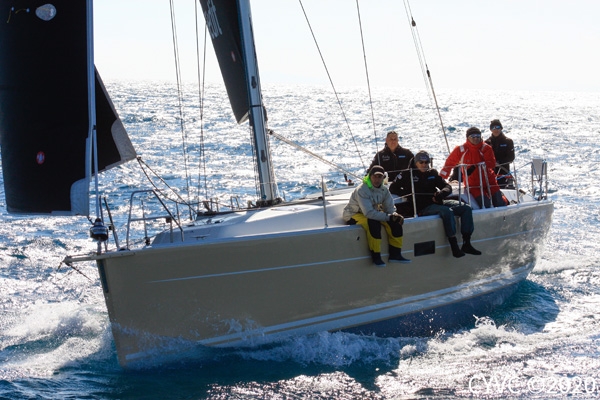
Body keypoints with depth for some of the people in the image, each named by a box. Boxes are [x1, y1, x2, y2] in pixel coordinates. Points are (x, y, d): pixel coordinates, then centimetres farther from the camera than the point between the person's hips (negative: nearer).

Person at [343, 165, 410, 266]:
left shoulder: (384, 190, -2)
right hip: (353, 215, -7)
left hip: (373, 213, 7)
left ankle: (395, 254, -8)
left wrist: (395, 215, -26)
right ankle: (376, 257, -29)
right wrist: (389, 216, -33)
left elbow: (390, 208, -2)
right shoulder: (362, 190, -26)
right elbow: (369, 213, -33)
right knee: (374, 223, -37)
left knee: (395, 222, -13)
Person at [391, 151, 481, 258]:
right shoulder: (408, 175, 3)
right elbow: (393, 188, 0)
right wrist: (408, 195, -15)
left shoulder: (432, 173, 17)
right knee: (447, 211, -35)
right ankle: (454, 247, -35)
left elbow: (447, 187, 14)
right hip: (422, 208, -7)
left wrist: (441, 193, -11)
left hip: (437, 203, 7)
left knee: (466, 208, -10)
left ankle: (466, 244, -14)